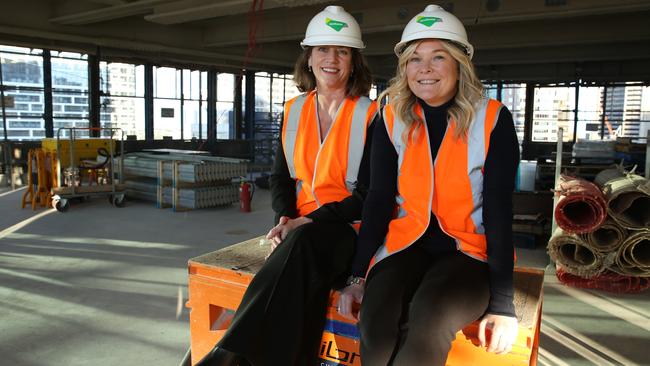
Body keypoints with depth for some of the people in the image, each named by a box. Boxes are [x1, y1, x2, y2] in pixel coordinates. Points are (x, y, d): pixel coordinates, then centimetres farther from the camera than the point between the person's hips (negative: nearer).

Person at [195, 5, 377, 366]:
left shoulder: (370, 116, -3)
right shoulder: (294, 111, 12)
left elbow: (368, 193, -7)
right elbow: (281, 177, 14)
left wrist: (309, 221, -18)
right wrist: (285, 218, -8)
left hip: (350, 229, -3)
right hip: (301, 227, 4)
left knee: (302, 244, -36)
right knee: (305, 273, -32)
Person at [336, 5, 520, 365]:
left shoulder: (493, 120, -5)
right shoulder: (392, 118, 3)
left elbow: (498, 209, -8)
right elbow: (379, 198, 1)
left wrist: (502, 302, -15)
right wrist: (358, 275, -7)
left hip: (470, 250, -1)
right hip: (407, 244, 2)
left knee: (428, 322, -34)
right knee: (376, 329, -28)